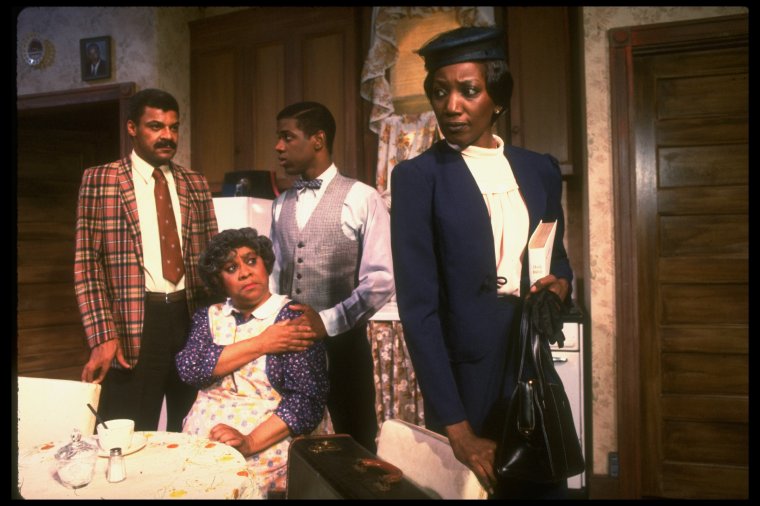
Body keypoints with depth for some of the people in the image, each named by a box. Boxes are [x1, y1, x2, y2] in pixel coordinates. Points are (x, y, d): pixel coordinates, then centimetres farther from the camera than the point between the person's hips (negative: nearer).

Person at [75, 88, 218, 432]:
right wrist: (102, 336, -12)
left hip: (193, 318, 4)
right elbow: (86, 261, -4)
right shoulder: (99, 180, 1)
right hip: (133, 324, -3)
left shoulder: (195, 184, 11)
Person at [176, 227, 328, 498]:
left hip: (269, 444, -4)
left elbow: (307, 397, -12)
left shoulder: (294, 319, -4)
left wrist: (250, 442, -24)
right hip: (203, 440, 4)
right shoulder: (208, 316, 10)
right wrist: (261, 344, -12)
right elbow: (189, 368, -6)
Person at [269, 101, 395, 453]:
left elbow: (380, 280, -13)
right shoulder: (280, 205, 11)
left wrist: (328, 321, -17)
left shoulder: (362, 199, -7)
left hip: (342, 340, -5)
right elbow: (275, 272, 14)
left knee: (355, 446, 9)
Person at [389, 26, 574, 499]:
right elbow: (417, 304, -14)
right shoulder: (418, 176, -9)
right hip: (464, 375, -4)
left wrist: (560, 282, -7)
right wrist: (456, 426, -18)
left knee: (543, 483, 15)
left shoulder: (540, 169, 4)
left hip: (533, 365, 4)